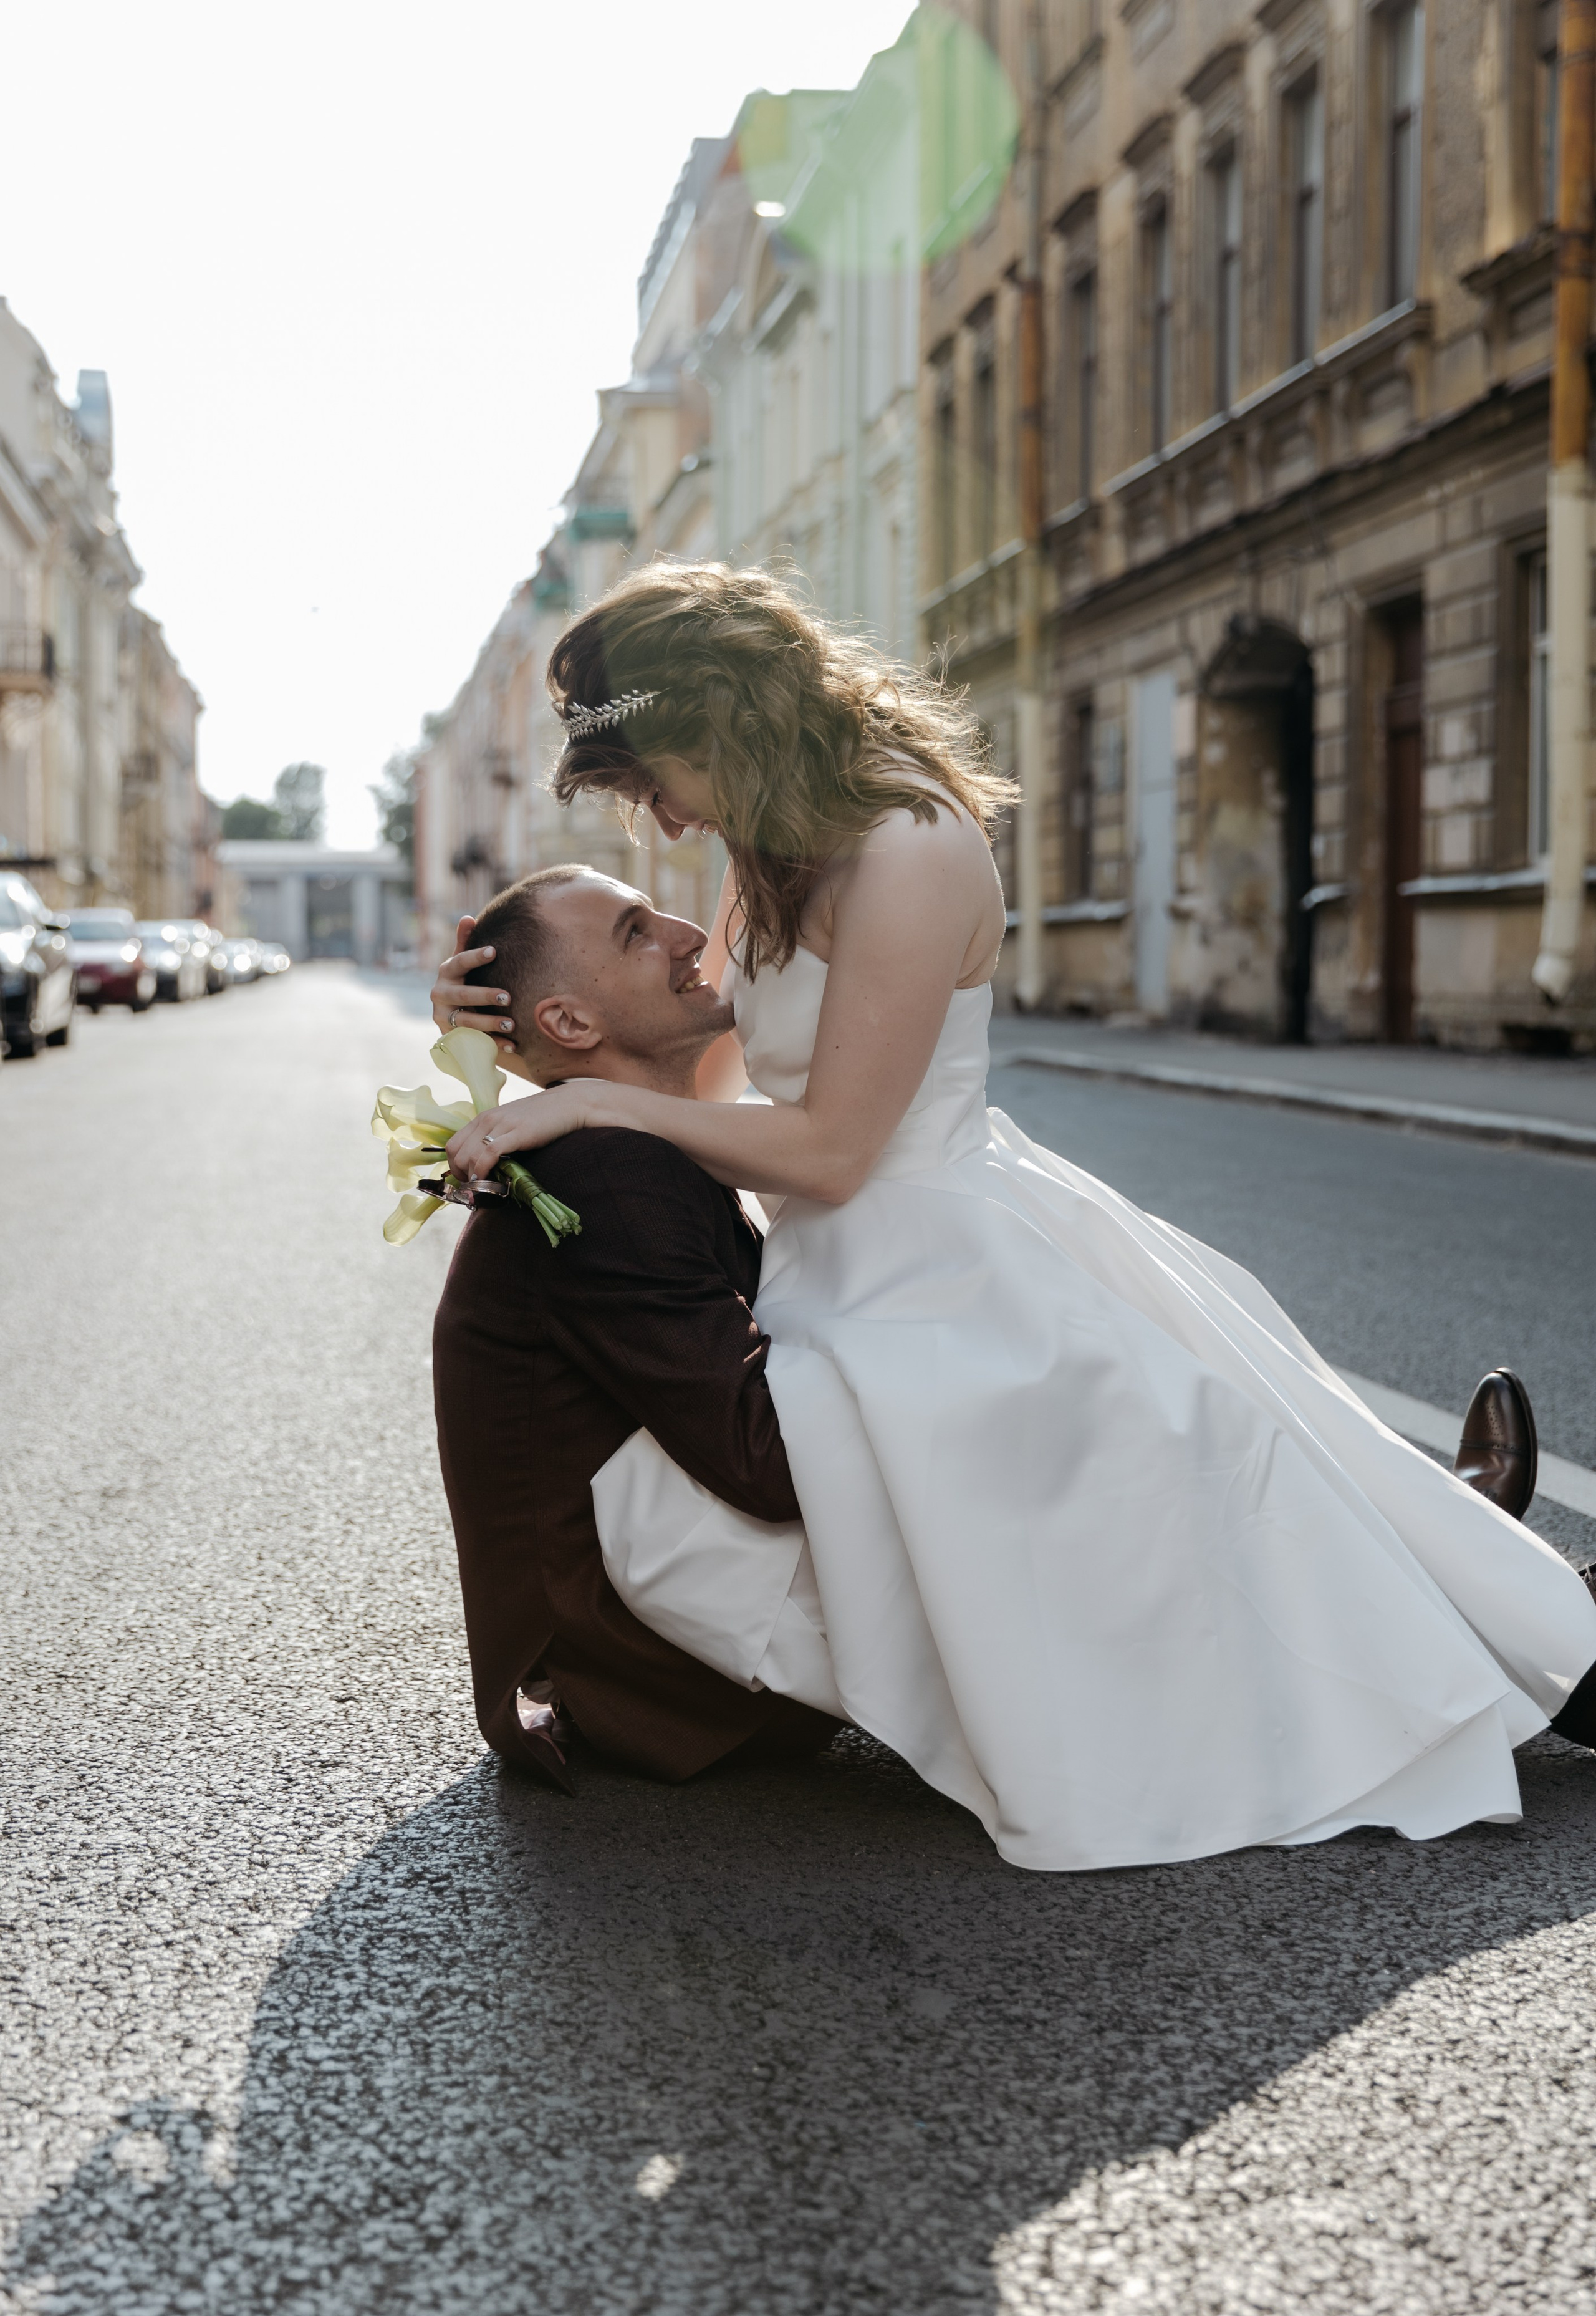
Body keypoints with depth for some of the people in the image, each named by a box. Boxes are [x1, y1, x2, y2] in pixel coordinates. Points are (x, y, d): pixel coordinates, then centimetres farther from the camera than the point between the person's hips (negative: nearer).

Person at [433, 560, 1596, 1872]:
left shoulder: (908, 853, -21)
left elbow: (829, 1150, -20)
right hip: (851, 1264, 9)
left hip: (931, 1289, -9)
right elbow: (697, 1062, 15)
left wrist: (596, 1102, -18)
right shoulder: (787, 846, 7)